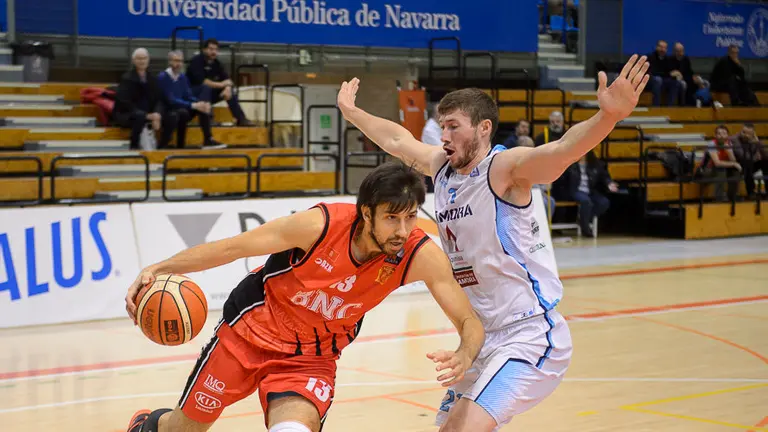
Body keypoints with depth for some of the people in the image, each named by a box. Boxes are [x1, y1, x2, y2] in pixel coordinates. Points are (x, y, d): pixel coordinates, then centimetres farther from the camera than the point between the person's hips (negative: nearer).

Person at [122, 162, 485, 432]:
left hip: (313, 358, 1)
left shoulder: (422, 255, -24)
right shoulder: (320, 224, -29)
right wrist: (158, 269, -26)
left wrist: (464, 356, -42)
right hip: (252, 329, -1)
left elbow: (470, 322, -19)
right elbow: (232, 248, -19)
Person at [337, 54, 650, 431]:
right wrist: (351, 111, 43)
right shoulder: (442, 166, 8)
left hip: (530, 334, -9)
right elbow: (396, 139, 28)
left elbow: (562, 150, -35)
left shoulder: (504, 167, -15)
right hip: (483, 339, 9)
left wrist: (608, 115, -53)